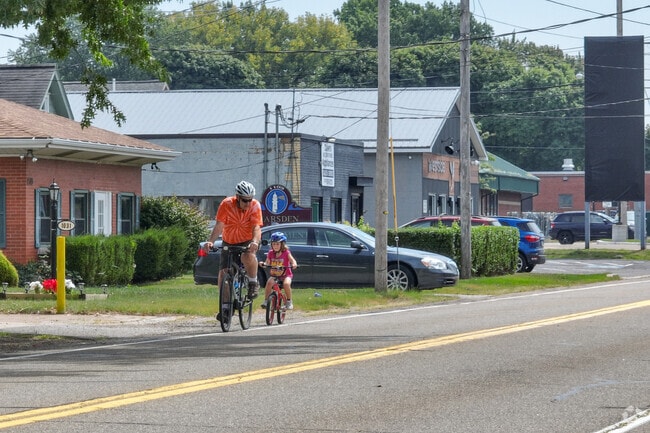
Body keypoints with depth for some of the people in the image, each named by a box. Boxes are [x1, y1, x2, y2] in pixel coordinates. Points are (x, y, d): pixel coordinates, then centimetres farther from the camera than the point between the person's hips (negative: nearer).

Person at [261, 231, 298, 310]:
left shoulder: (286, 253, -5)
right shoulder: (271, 253, 4)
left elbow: (293, 260, -13)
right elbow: (267, 263, 2)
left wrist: (294, 264, -36)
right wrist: (263, 264, -21)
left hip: (286, 275, -2)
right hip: (274, 275, 2)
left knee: (286, 283, -32)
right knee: (269, 282, -29)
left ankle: (289, 301, -12)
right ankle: (266, 300, -17)